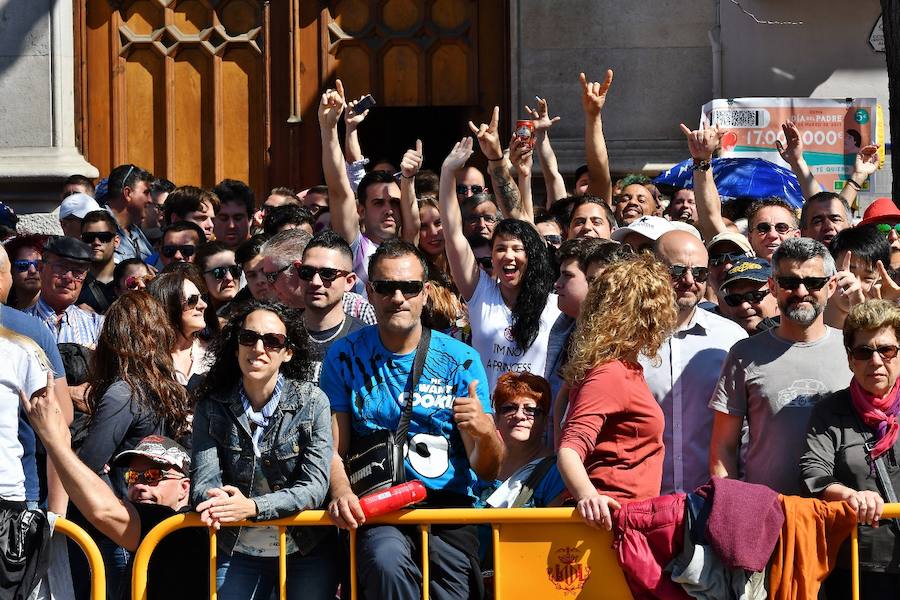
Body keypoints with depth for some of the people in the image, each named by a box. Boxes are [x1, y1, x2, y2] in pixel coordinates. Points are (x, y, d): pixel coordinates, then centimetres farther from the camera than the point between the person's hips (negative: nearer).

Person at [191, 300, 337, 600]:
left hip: (307, 552, -1)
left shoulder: (312, 402, -9)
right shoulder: (211, 406, -2)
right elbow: (204, 477, -11)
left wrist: (253, 506, -32)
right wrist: (212, 499, -36)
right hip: (237, 552, 1)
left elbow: (314, 487, -16)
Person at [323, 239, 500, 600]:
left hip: (448, 504, 1)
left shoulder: (461, 360, 5)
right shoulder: (345, 356, 8)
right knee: (387, 560, -34)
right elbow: (333, 449, 5)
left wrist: (485, 433, -19)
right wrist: (341, 491, -17)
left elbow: (488, 471, 4)